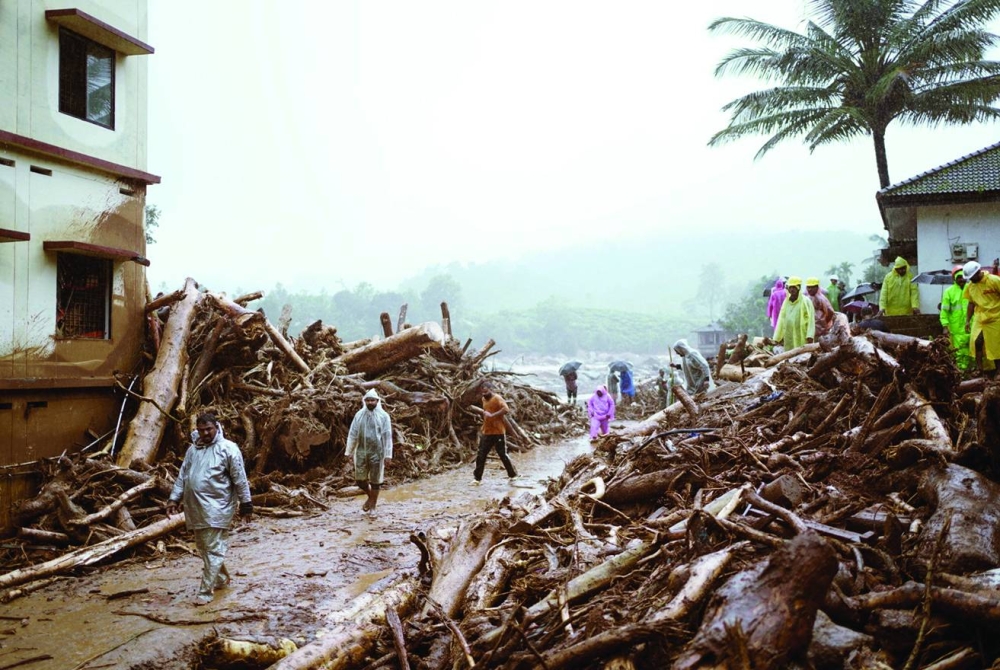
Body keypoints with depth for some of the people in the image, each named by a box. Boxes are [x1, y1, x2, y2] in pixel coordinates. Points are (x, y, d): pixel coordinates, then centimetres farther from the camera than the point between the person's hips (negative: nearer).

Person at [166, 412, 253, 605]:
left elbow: (240, 479, -8)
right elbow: (182, 476, 16)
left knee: (213, 549, -6)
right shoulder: (193, 449, 11)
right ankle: (221, 578, 35)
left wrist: (245, 504, -7)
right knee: (202, 546, 17)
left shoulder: (228, 448, -9)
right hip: (195, 508, 7)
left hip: (217, 507, -7)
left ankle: (205, 591, -2)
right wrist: (174, 499, 9)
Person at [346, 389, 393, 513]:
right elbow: (352, 433, 5)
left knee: (375, 480, 5)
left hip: (377, 453, -2)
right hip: (361, 452, 3)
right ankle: (370, 496, 33)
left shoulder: (383, 416, -6)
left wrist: (388, 454, -10)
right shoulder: (359, 414, 2)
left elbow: (387, 436, -6)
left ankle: (373, 506, 19)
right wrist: (348, 451, 2)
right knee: (360, 479, 5)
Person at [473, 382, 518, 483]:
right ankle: (477, 478, 9)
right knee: (480, 455, 3)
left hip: (498, 433, -7)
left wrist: (492, 415, -30)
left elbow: (506, 409, -28)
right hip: (487, 433, 7)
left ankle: (513, 475, 20)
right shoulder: (484, 399, 13)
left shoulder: (497, 398, -12)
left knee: (503, 455, 2)